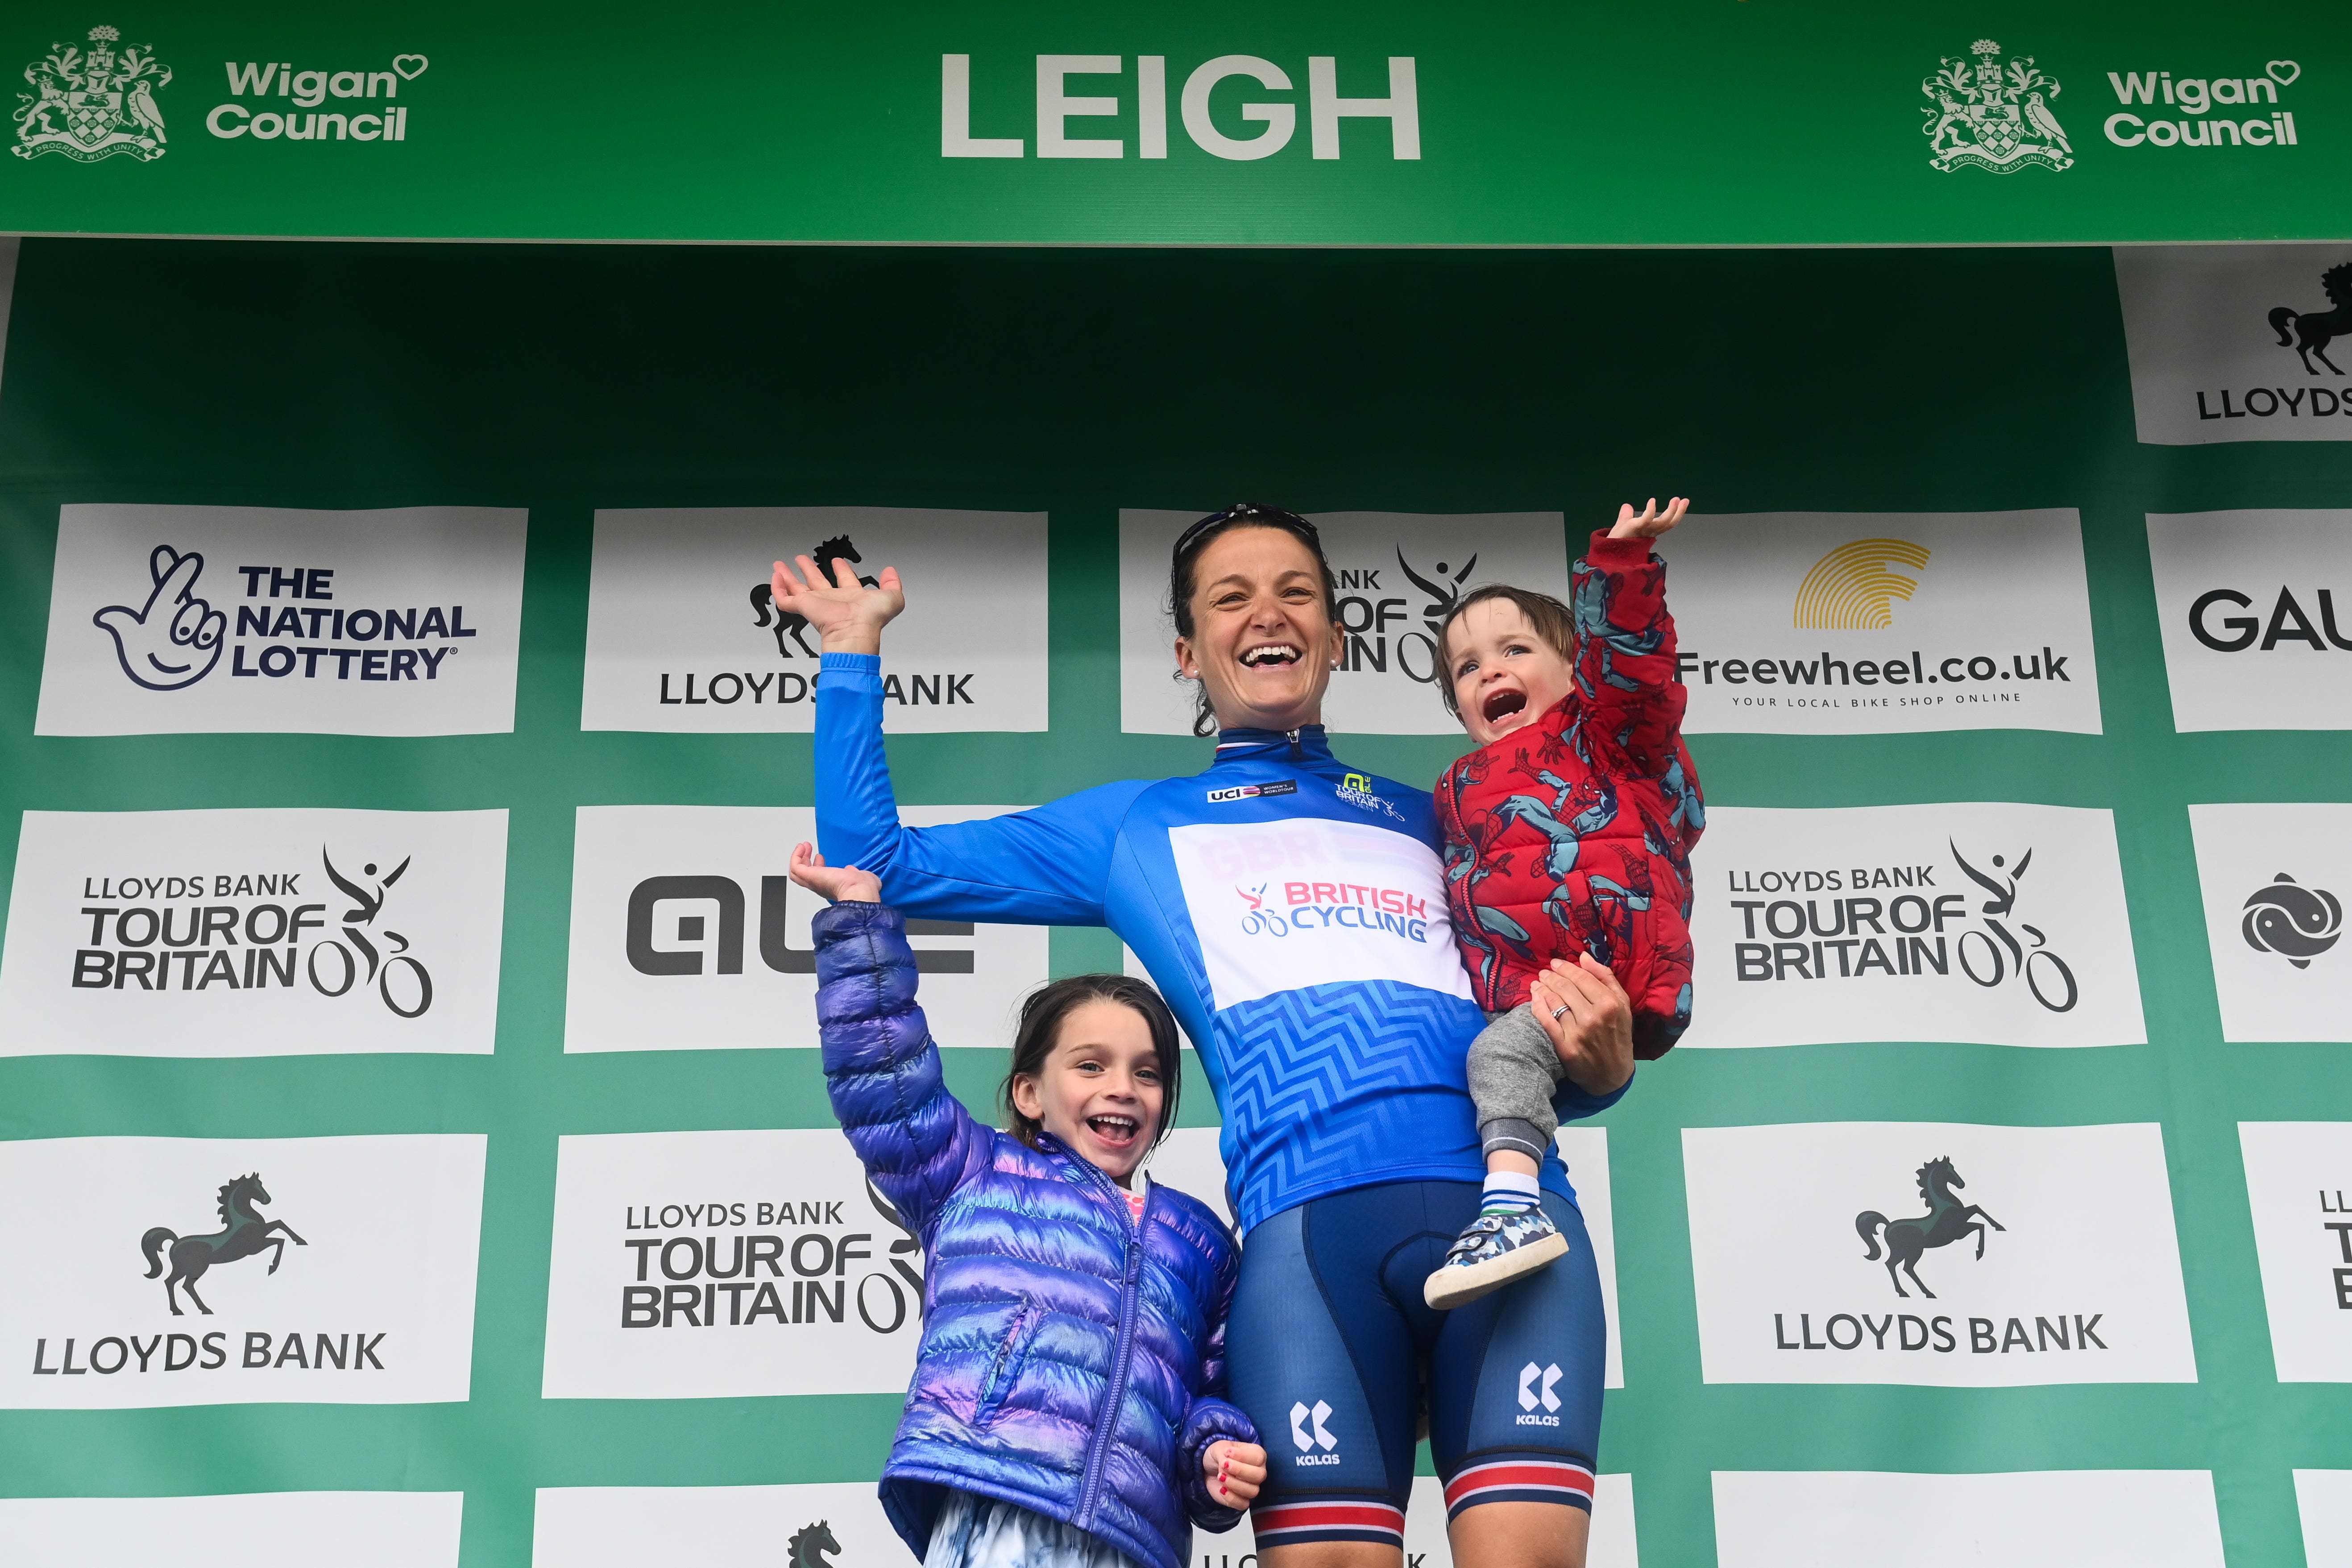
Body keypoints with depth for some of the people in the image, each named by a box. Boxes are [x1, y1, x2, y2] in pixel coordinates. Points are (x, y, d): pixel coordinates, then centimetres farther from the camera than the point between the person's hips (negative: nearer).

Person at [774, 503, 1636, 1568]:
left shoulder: (1428, 822, 29)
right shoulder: (1135, 828, 26)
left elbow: (1542, 1020, 28)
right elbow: (877, 863, 27)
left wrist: (1600, 1069, 4)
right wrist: (854, 653, 28)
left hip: (1508, 1198, 1)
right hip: (1309, 1219, -1)